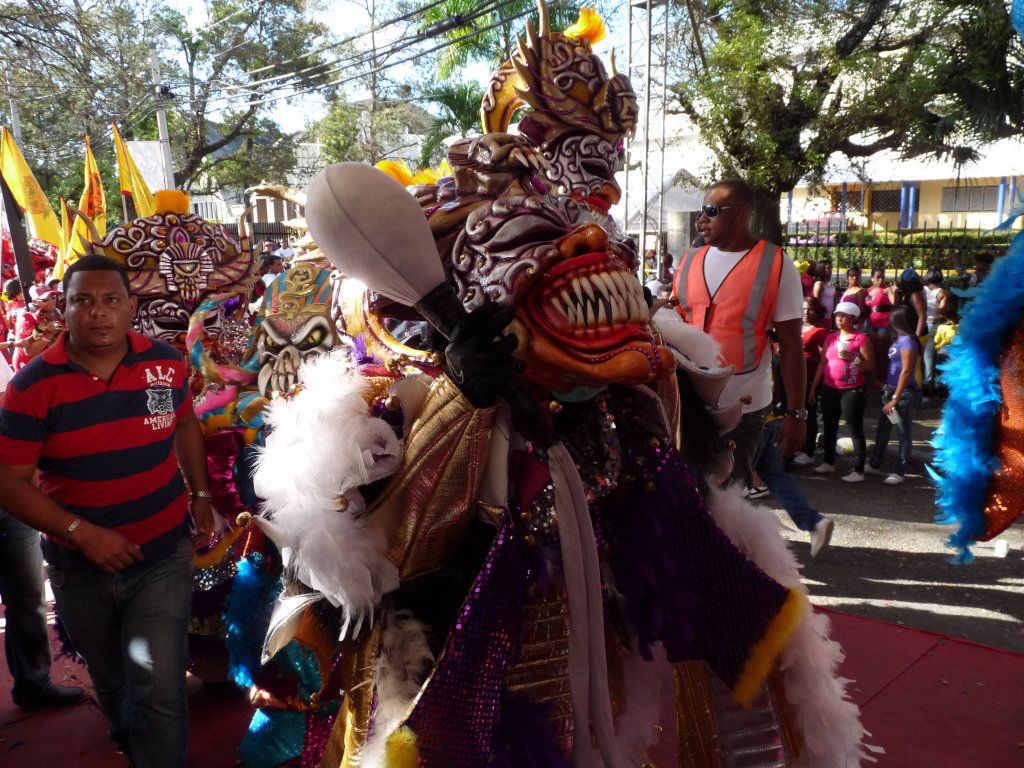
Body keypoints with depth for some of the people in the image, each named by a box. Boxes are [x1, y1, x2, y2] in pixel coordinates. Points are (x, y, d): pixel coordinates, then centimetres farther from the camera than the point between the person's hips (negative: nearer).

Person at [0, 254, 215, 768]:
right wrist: (82, 532, -22)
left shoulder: (166, 362, -7)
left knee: (160, 693, -5)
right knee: (112, 684, 24)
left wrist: (201, 495, 7)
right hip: (80, 567, 1)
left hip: (163, 557, 0)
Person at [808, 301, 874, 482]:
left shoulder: (861, 338, -6)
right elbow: (822, 364, 14)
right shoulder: (830, 338, 11)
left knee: (855, 429, -3)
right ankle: (829, 462, 28)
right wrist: (813, 388, 13)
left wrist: (854, 359, -24)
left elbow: (870, 367, -9)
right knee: (829, 427, 14)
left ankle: (858, 471, -1)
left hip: (852, 391, -6)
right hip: (829, 389, 6)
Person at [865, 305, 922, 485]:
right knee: (883, 429, 16)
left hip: (904, 393, -9)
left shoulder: (907, 340, -16)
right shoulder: (900, 339, 10)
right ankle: (875, 465, 28)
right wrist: (887, 390, 12)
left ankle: (899, 473, 10)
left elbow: (906, 371, -19)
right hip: (892, 390, 9)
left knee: (903, 433, 2)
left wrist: (895, 399, -20)